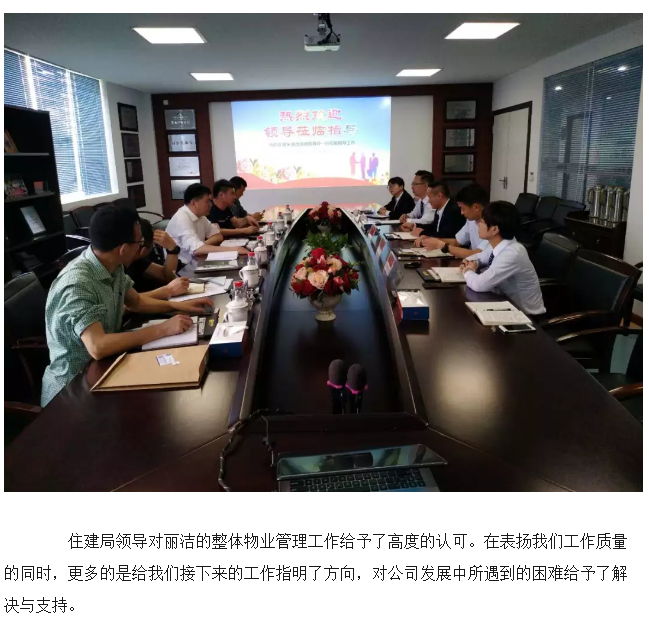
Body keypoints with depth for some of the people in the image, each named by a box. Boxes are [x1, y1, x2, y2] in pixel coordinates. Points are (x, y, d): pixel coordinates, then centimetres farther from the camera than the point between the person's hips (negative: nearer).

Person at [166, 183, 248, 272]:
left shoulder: (200, 215, 6)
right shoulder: (181, 218, -20)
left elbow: (218, 237, 7)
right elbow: (196, 249, -32)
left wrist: (203, 245, -14)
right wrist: (232, 249, -35)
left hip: (195, 263, 8)